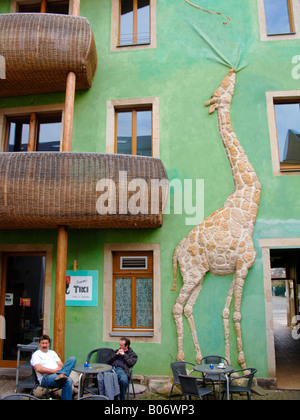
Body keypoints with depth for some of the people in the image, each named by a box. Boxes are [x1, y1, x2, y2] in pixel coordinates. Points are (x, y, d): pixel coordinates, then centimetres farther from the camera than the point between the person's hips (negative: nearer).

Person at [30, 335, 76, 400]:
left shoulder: (52, 352, 29)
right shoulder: (36, 354, 9)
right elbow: (38, 369, -9)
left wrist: (60, 368, -6)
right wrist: (54, 371, -16)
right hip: (45, 378, -7)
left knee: (72, 359, -24)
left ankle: (61, 375, -40)